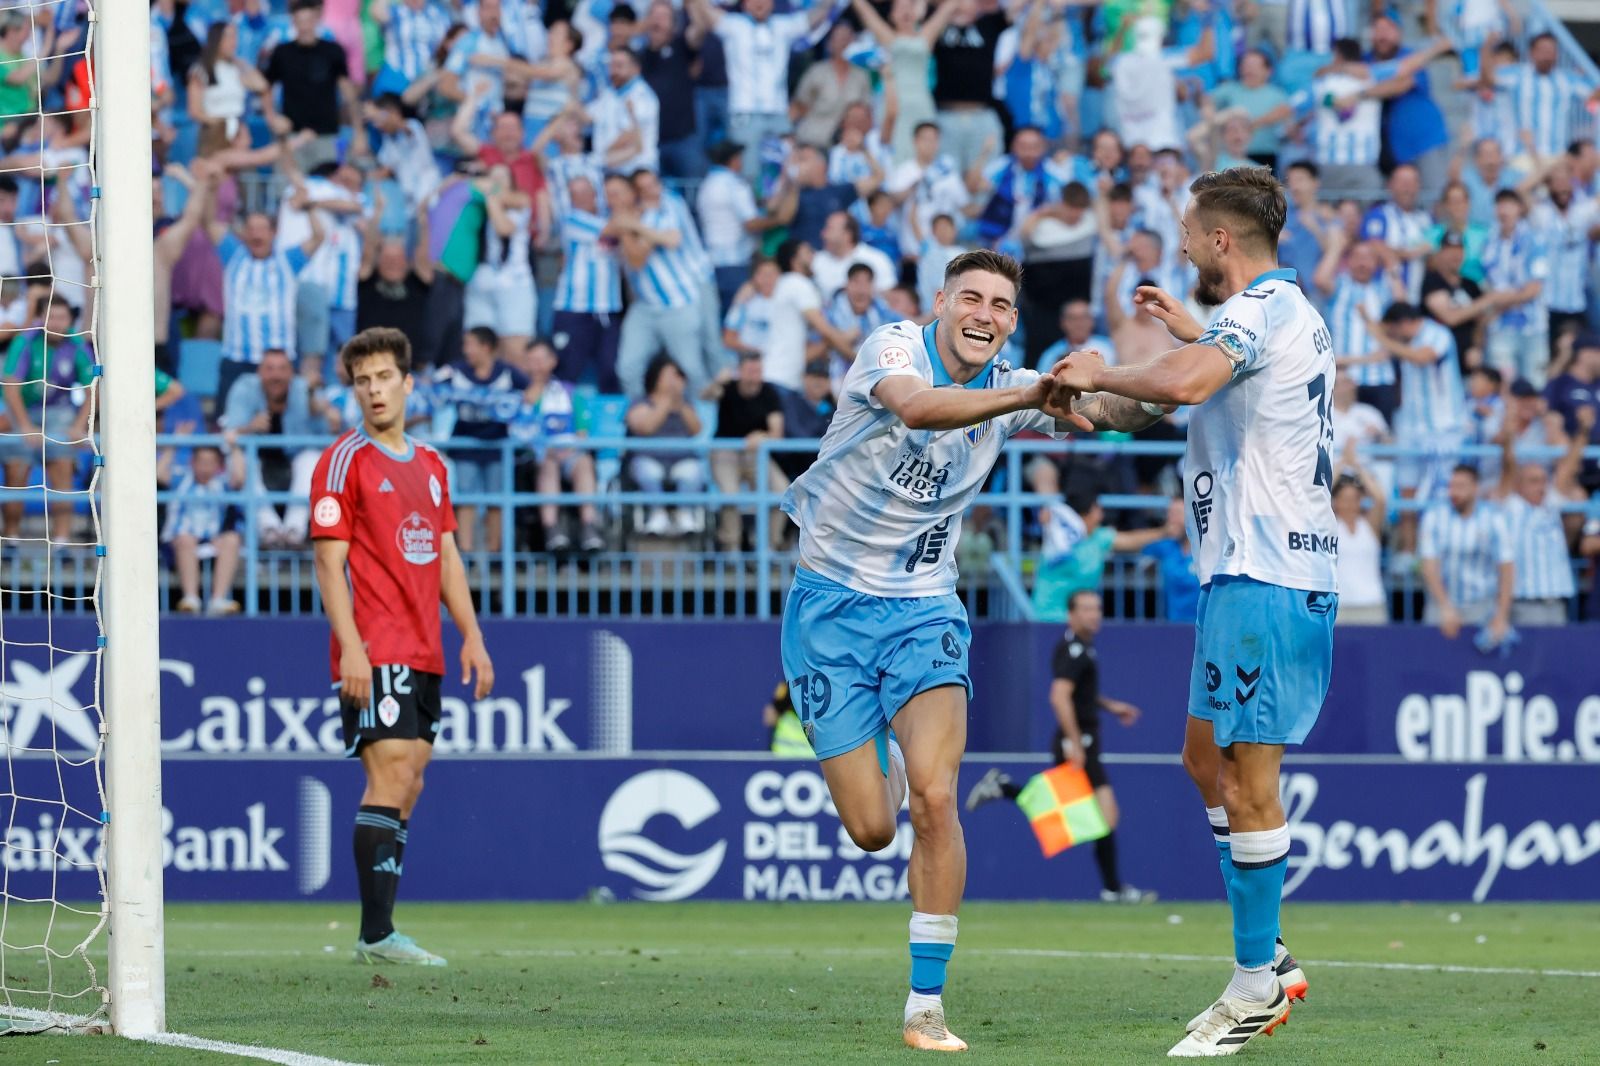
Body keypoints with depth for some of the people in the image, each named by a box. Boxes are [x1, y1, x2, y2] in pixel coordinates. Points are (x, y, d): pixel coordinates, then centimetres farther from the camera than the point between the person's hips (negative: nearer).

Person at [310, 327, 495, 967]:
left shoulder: (430, 466, 17)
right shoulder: (344, 461, -5)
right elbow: (329, 560, -9)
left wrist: (471, 635, 13)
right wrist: (350, 646, -18)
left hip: (423, 652, 8)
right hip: (374, 650, -8)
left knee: (406, 787, 7)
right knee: (391, 775, -15)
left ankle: (378, 930, 10)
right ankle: (376, 934, -16)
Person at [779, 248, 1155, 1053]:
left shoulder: (1009, 388, 1)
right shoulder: (893, 349, -13)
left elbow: (1123, 411, -1)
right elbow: (918, 407, -36)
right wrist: (1028, 398, -48)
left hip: (924, 609, 3)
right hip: (832, 602, -3)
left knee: (934, 800, -18)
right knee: (871, 829, -1)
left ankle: (926, 1004, -11)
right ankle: (878, 756, 39)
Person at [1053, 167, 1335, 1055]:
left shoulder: (1263, 307, -14)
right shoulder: (1290, 311, 18)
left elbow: (1184, 383, -34)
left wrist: (1100, 375, -17)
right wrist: (1195, 330, 38)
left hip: (1264, 575, -11)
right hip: (1249, 572, 11)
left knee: (1248, 780, -7)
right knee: (1207, 758, 17)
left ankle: (1256, 985, -3)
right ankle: (1268, 959, 20)